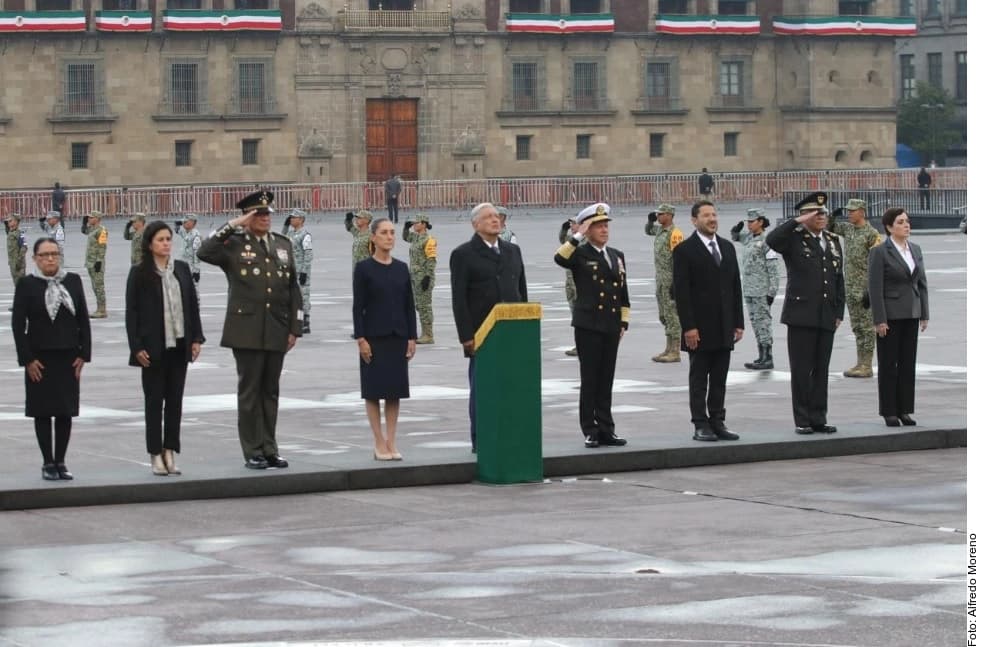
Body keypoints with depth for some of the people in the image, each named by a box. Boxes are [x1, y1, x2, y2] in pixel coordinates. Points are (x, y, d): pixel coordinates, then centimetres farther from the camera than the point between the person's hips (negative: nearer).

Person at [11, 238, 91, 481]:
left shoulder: (73, 281, 5)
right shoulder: (26, 284, -3)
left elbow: (83, 319, 7)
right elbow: (18, 323, -4)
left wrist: (83, 354, 0)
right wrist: (27, 359, -10)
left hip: (69, 357, 3)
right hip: (40, 358, -3)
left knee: (66, 411, 4)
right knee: (43, 411, 1)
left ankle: (60, 462, 12)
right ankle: (48, 463, 7)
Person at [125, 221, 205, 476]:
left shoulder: (182, 269, 7)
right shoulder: (139, 273, -5)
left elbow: (192, 304, 10)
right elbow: (131, 311, -5)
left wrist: (196, 338, 4)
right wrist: (137, 347, -11)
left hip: (179, 346, 4)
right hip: (153, 347, -4)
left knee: (175, 399, 6)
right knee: (154, 400, 3)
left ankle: (170, 452, 12)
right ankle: (156, 455, 8)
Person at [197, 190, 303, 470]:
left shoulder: (283, 244, 12)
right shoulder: (234, 244, -1)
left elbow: (293, 289, 13)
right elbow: (204, 253, -21)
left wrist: (295, 328, 7)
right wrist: (231, 226, -19)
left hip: (277, 332, 4)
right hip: (247, 331, -4)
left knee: (271, 391, 9)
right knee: (250, 391, 1)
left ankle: (269, 449, 16)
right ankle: (253, 452, 6)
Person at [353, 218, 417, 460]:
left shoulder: (402, 268, 7)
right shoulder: (364, 268, -4)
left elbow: (409, 305, 9)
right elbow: (357, 306, -5)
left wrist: (412, 337, 4)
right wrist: (361, 339, -11)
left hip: (398, 337, 4)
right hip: (374, 337, -4)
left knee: (395, 391, 4)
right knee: (374, 390, 0)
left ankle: (391, 443, 9)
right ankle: (380, 443, 5)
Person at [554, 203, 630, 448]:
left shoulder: (617, 256, 14)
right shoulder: (580, 255, -2)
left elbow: (623, 292, 17)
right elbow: (559, 258, -25)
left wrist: (624, 322, 9)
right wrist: (578, 236, -21)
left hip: (611, 326, 5)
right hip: (588, 326, -5)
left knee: (606, 381, 8)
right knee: (589, 380, -1)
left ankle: (606, 430, 13)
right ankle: (590, 432, 4)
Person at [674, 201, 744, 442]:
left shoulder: (728, 248, 13)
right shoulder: (685, 250, -6)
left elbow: (735, 287, 15)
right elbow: (681, 292, -10)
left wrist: (738, 322, 9)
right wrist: (688, 327, -16)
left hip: (724, 328, 6)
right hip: (700, 329, -5)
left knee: (720, 380, 8)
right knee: (699, 379, 1)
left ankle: (717, 422, 13)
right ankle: (701, 425, 4)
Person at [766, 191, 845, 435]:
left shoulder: (833, 241, 14)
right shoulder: (794, 239, -2)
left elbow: (839, 280, 17)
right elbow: (771, 240, -26)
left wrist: (839, 313, 11)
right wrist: (798, 222, -21)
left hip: (827, 317, 5)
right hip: (801, 315, -5)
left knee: (821, 370, 8)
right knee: (801, 370, -1)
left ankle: (819, 418, 13)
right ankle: (802, 421, 3)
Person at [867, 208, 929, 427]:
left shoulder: (915, 250, 10)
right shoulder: (880, 252, -8)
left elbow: (922, 283, 13)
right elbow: (875, 288, -11)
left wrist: (924, 314, 7)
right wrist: (880, 320, -15)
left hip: (911, 314, 6)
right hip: (891, 316, -6)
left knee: (908, 364, 7)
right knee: (888, 364, 1)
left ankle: (905, 410, 13)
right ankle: (889, 412, 6)